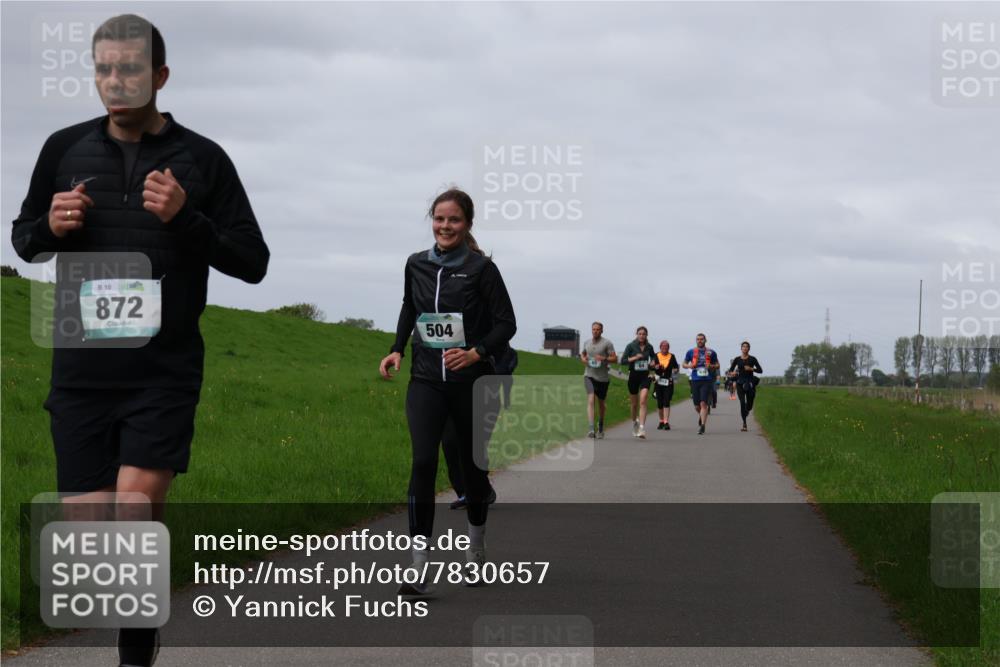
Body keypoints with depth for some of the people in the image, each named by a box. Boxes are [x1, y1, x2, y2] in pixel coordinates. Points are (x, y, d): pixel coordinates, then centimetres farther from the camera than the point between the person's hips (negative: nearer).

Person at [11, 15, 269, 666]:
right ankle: (147, 614, 32)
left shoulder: (202, 159, -1)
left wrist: (185, 218, -16)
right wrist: (51, 227, -7)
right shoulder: (66, 148, 6)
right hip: (81, 371, 3)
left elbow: (253, 262, 0)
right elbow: (23, 239, 17)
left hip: (165, 373, -3)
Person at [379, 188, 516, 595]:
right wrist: (397, 349, 8)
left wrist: (476, 352, -21)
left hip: (471, 382, -2)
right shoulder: (416, 265, 4)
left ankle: (476, 548, 37)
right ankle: (419, 570, -18)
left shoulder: (481, 268, -7)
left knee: (472, 465, 12)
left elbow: (506, 324, -6)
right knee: (423, 462, -14)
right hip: (426, 381, 2)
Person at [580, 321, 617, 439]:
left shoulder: (607, 343, -5)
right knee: (591, 400, -18)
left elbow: (615, 359, -7)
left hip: (602, 377, -1)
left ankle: (600, 429, 37)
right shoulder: (587, 342, 8)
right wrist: (583, 358, 4)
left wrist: (604, 358, -23)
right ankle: (591, 429, -28)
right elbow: (583, 354, 27)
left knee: (601, 404, 13)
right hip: (589, 376, 1)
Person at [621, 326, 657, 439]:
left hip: (645, 376, 0)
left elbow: (653, 357, 22)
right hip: (633, 375, 0)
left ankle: (642, 428, -24)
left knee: (643, 401, -17)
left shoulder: (649, 347, 3)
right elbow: (623, 361, -8)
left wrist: (653, 363, 1)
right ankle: (634, 422, 40)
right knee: (633, 403, 11)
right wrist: (634, 358, -21)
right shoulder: (631, 346, -4)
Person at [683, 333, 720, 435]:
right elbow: (684, 364, 17)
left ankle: (702, 426, -13)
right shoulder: (691, 352, 8)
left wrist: (711, 366, -8)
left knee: (703, 403, -14)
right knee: (697, 406, 6)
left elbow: (717, 365, 14)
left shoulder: (711, 352, 6)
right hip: (695, 381, 2)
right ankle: (701, 416, 39)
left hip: (707, 381, -2)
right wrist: (689, 366, -5)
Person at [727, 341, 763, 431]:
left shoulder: (752, 359, 2)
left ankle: (747, 410, 43)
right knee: (742, 402, -13)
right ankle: (744, 424, -11)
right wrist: (732, 373, -15)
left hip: (750, 382, 0)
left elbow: (760, 370, -1)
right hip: (740, 382, 0)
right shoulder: (737, 359, 5)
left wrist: (751, 369, -16)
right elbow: (730, 370, 8)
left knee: (749, 404, 4)